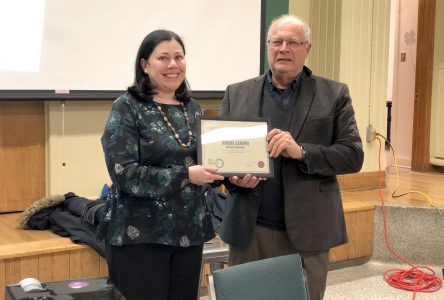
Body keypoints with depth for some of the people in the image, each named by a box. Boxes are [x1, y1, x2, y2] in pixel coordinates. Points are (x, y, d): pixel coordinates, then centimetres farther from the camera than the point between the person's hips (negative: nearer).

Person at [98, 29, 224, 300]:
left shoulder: (193, 108, 10)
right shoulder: (126, 108, -7)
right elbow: (124, 173, -17)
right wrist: (184, 175, -22)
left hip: (189, 231, 6)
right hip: (141, 234, -5)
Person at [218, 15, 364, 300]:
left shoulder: (334, 94, 1)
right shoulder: (237, 93, 7)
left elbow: (353, 155, -4)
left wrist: (301, 152, -19)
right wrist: (233, 176, -15)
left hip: (307, 230, -1)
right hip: (249, 228, 2)